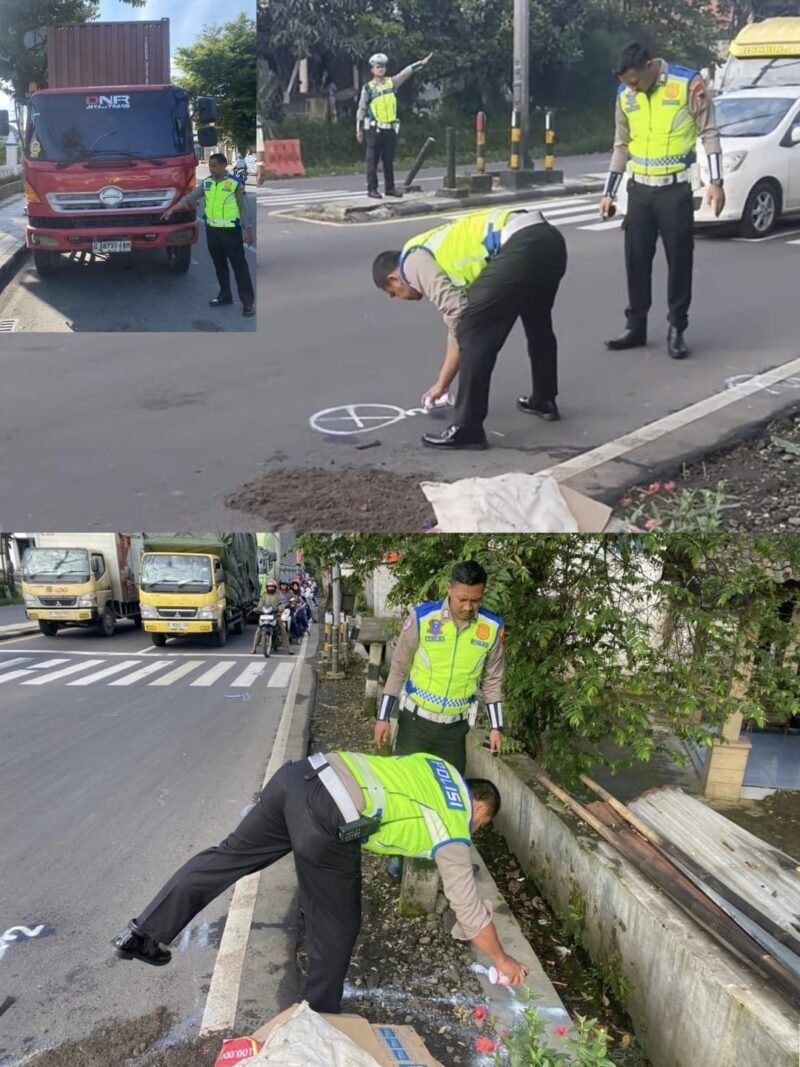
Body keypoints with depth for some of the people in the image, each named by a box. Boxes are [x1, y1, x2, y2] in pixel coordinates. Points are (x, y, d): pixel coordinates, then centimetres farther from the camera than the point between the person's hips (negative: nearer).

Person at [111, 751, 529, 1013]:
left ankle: (142, 933, 27)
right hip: (326, 821, -7)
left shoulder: (437, 765, 28)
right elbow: (469, 909, 21)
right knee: (335, 929, 13)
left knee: (230, 854, 19)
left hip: (301, 774, 7)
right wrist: (502, 959, 36)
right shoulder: (453, 835, 13)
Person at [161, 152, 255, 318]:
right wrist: (171, 210, 3)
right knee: (219, 265, 14)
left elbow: (244, 209, -5)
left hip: (231, 230, -6)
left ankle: (248, 302, -3)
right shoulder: (206, 183, 6)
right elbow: (190, 197, 8)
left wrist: (247, 230, -6)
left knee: (239, 266, -4)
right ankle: (225, 295, 27)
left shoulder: (236, 183, -9)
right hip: (212, 230, 6)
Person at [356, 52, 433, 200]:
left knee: (389, 160, 9)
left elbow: (407, 71, 5)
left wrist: (421, 63, -6)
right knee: (373, 160, -2)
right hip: (374, 128, -4)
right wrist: (359, 129, -3)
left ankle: (390, 188, 15)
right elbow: (361, 109, 0)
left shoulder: (392, 82, 9)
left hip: (391, 128, 4)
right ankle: (372, 189, 2)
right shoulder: (368, 88, -1)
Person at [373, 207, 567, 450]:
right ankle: (544, 400, 47)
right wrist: (441, 384, 41)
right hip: (549, 237, 10)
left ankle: (467, 428, 3)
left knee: (474, 334, -1)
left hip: (521, 246, -10)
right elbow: (458, 325, 35)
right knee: (538, 322, 31)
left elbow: (457, 313, -6)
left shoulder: (413, 262, 6)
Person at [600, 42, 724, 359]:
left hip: (675, 189, -4)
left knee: (679, 259, -1)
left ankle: (676, 329, 8)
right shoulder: (624, 95, 5)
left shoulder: (688, 84, -8)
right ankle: (636, 327, 16)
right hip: (639, 189, 4)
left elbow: (709, 133, -5)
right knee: (636, 259, 6)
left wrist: (715, 182, -11)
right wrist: (609, 192, 13)